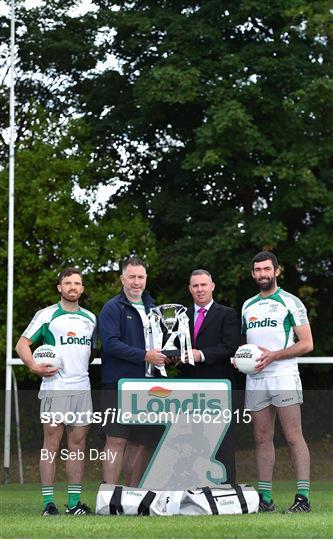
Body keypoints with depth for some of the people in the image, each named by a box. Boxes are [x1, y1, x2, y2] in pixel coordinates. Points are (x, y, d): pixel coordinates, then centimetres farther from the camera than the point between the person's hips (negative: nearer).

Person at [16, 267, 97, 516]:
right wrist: (34, 366, -16)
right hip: (54, 386, -5)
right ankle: (48, 502, -3)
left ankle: (75, 501, 7)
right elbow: (23, 344, -1)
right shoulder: (47, 315, 1)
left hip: (82, 387, 5)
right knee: (52, 442, -5)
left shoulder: (90, 318, 16)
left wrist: (79, 367, 10)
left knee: (78, 442, 3)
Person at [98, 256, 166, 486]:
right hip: (118, 383, -6)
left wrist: (166, 354, 4)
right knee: (116, 441, -11)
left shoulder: (151, 307, 18)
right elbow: (110, 343, -15)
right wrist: (144, 356, -18)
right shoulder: (112, 308, -3)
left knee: (140, 442, 9)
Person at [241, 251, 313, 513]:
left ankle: (303, 498, -11)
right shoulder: (247, 306, 18)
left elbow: (306, 344, -4)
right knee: (262, 439, 5)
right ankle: (265, 499, 7)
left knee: (294, 437, -9)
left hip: (283, 376, -5)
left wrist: (273, 355, -14)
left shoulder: (290, 302, 1)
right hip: (254, 380, 6)